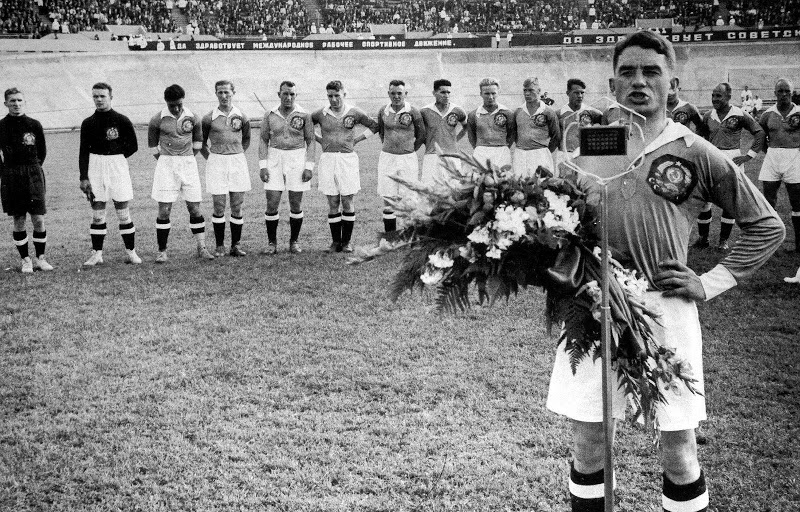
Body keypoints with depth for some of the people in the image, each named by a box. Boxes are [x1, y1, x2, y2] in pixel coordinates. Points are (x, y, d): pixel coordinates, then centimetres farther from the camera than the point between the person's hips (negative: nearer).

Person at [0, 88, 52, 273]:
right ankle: (25, 260, 13)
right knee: (19, 221, 3)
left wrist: (32, 168, 7)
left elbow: (42, 151, 13)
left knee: (38, 219, -3)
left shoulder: (34, 125, 2)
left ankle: (40, 258, 11)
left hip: (33, 175, 0)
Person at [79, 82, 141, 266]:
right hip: (95, 167, 2)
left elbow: (133, 146, 7)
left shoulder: (122, 121, 0)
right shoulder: (88, 123, 6)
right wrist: (84, 178, -2)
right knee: (97, 213, 3)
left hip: (118, 165, -2)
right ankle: (97, 254, 8)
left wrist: (116, 157, 0)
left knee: (123, 212, 0)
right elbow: (83, 152, 5)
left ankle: (131, 252, 8)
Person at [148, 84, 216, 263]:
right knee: (164, 210, -3)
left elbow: (198, 139, 18)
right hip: (166, 164, -2)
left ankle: (202, 248, 10)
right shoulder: (158, 120, -5)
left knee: (194, 208, 2)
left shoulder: (192, 117, 2)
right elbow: (152, 143, 9)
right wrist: (162, 160, 6)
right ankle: (162, 251, 4)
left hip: (188, 164, 2)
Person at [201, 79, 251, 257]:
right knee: (219, 207, 0)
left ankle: (235, 245, 10)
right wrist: (211, 159, 4)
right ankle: (220, 246, 8)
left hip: (238, 162, 2)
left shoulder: (241, 117, 4)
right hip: (217, 163, -2)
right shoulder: (209, 118, 0)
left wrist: (237, 155, 11)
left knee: (237, 207, 3)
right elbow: (201, 143, 11)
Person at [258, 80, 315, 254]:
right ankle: (272, 242, 10)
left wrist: (309, 166, -5)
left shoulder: (304, 115, 0)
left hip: (297, 159, -1)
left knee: (296, 204, 4)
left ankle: (294, 241, 18)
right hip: (275, 160, 1)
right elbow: (263, 141, 8)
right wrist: (262, 165, -1)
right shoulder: (270, 115, 4)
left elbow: (311, 141, 3)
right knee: (272, 204, -3)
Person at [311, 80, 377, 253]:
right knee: (333, 203, 3)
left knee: (347, 202, 0)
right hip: (327, 159, 1)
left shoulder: (354, 113, 2)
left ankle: (347, 241, 9)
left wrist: (356, 139, 5)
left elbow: (374, 126, 12)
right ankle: (335, 242, 10)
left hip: (348, 158, -1)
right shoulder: (321, 114, 3)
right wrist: (320, 140, 8)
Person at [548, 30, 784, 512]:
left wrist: (711, 283, -1)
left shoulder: (696, 154, -1)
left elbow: (767, 226, 6)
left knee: (680, 450, 6)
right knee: (587, 447, 10)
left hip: (664, 308, -2)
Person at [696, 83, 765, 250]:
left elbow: (759, 132, -1)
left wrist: (748, 156, -6)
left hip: (732, 160, -3)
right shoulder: (708, 116, 7)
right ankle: (703, 237, 11)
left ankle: (724, 239, 13)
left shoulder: (739, 115, -5)